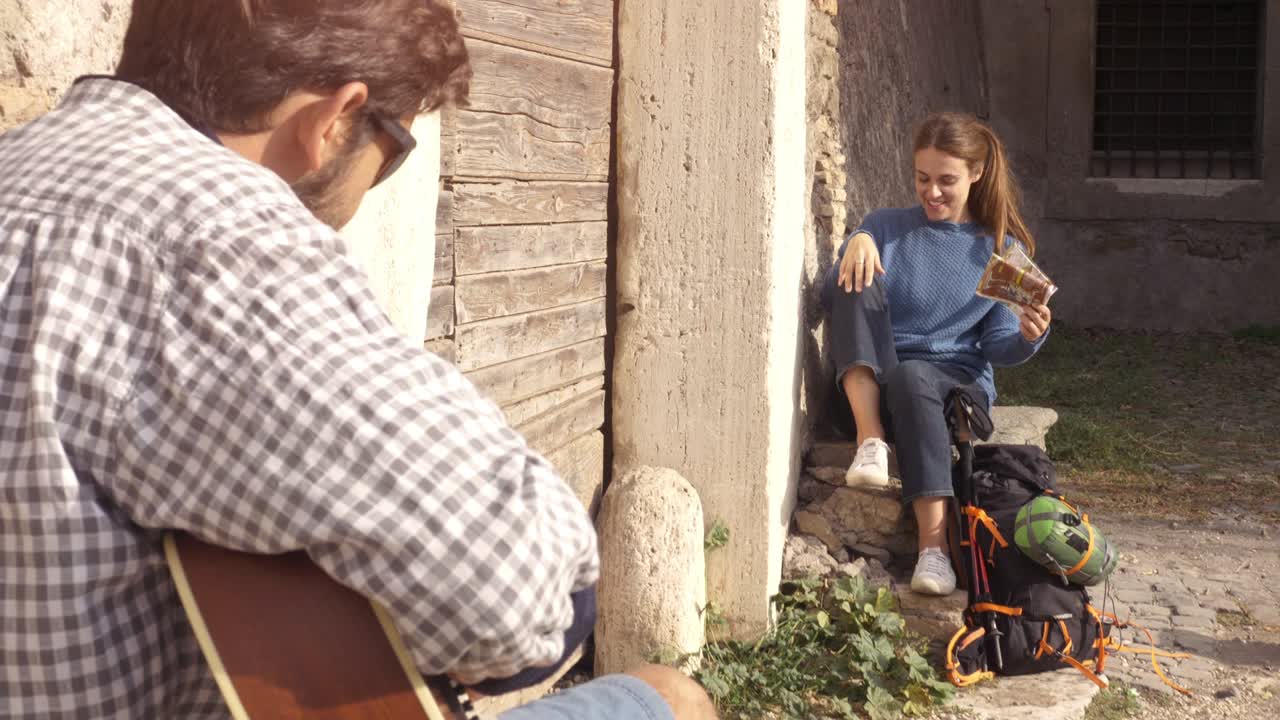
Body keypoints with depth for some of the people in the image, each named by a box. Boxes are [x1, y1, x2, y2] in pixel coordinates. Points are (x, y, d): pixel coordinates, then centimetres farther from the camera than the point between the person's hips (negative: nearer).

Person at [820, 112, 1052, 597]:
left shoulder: (1001, 250, 10)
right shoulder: (886, 227, 12)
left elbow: (998, 348, 6)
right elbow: (831, 301, 0)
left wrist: (1028, 337, -17)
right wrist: (855, 244, -19)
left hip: (957, 380, -1)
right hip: (873, 383, 1)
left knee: (912, 378, -38)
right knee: (859, 281, -24)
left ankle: (934, 544, -48)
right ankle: (871, 437, -37)